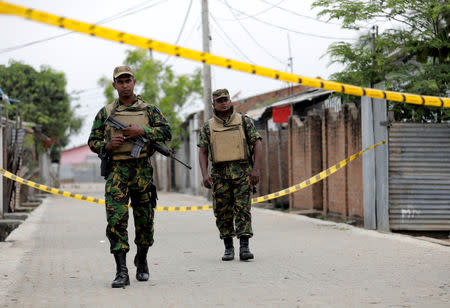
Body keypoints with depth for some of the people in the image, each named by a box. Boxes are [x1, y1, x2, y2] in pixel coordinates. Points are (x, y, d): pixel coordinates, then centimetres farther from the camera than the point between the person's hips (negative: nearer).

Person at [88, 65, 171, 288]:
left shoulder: (148, 110, 9)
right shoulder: (105, 113, 11)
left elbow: (166, 132, -1)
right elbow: (93, 142, 12)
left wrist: (142, 131, -14)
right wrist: (108, 145, -9)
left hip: (142, 171, 1)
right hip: (116, 171, -1)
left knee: (144, 220, 8)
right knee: (116, 219, -14)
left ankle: (142, 262, 31)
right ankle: (121, 272, -15)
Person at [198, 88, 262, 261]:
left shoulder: (244, 121, 6)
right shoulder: (208, 127, 10)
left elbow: (257, 144, 2)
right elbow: (202, 152, 6)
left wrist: (256, 169, -8)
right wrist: (205, 174, -8)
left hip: (242, 172, -2)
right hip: (219, 174, 2)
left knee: (242, 209, -10)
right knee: (222, 212, 2)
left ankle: (244, 247, -12)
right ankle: (228, 248, 12)